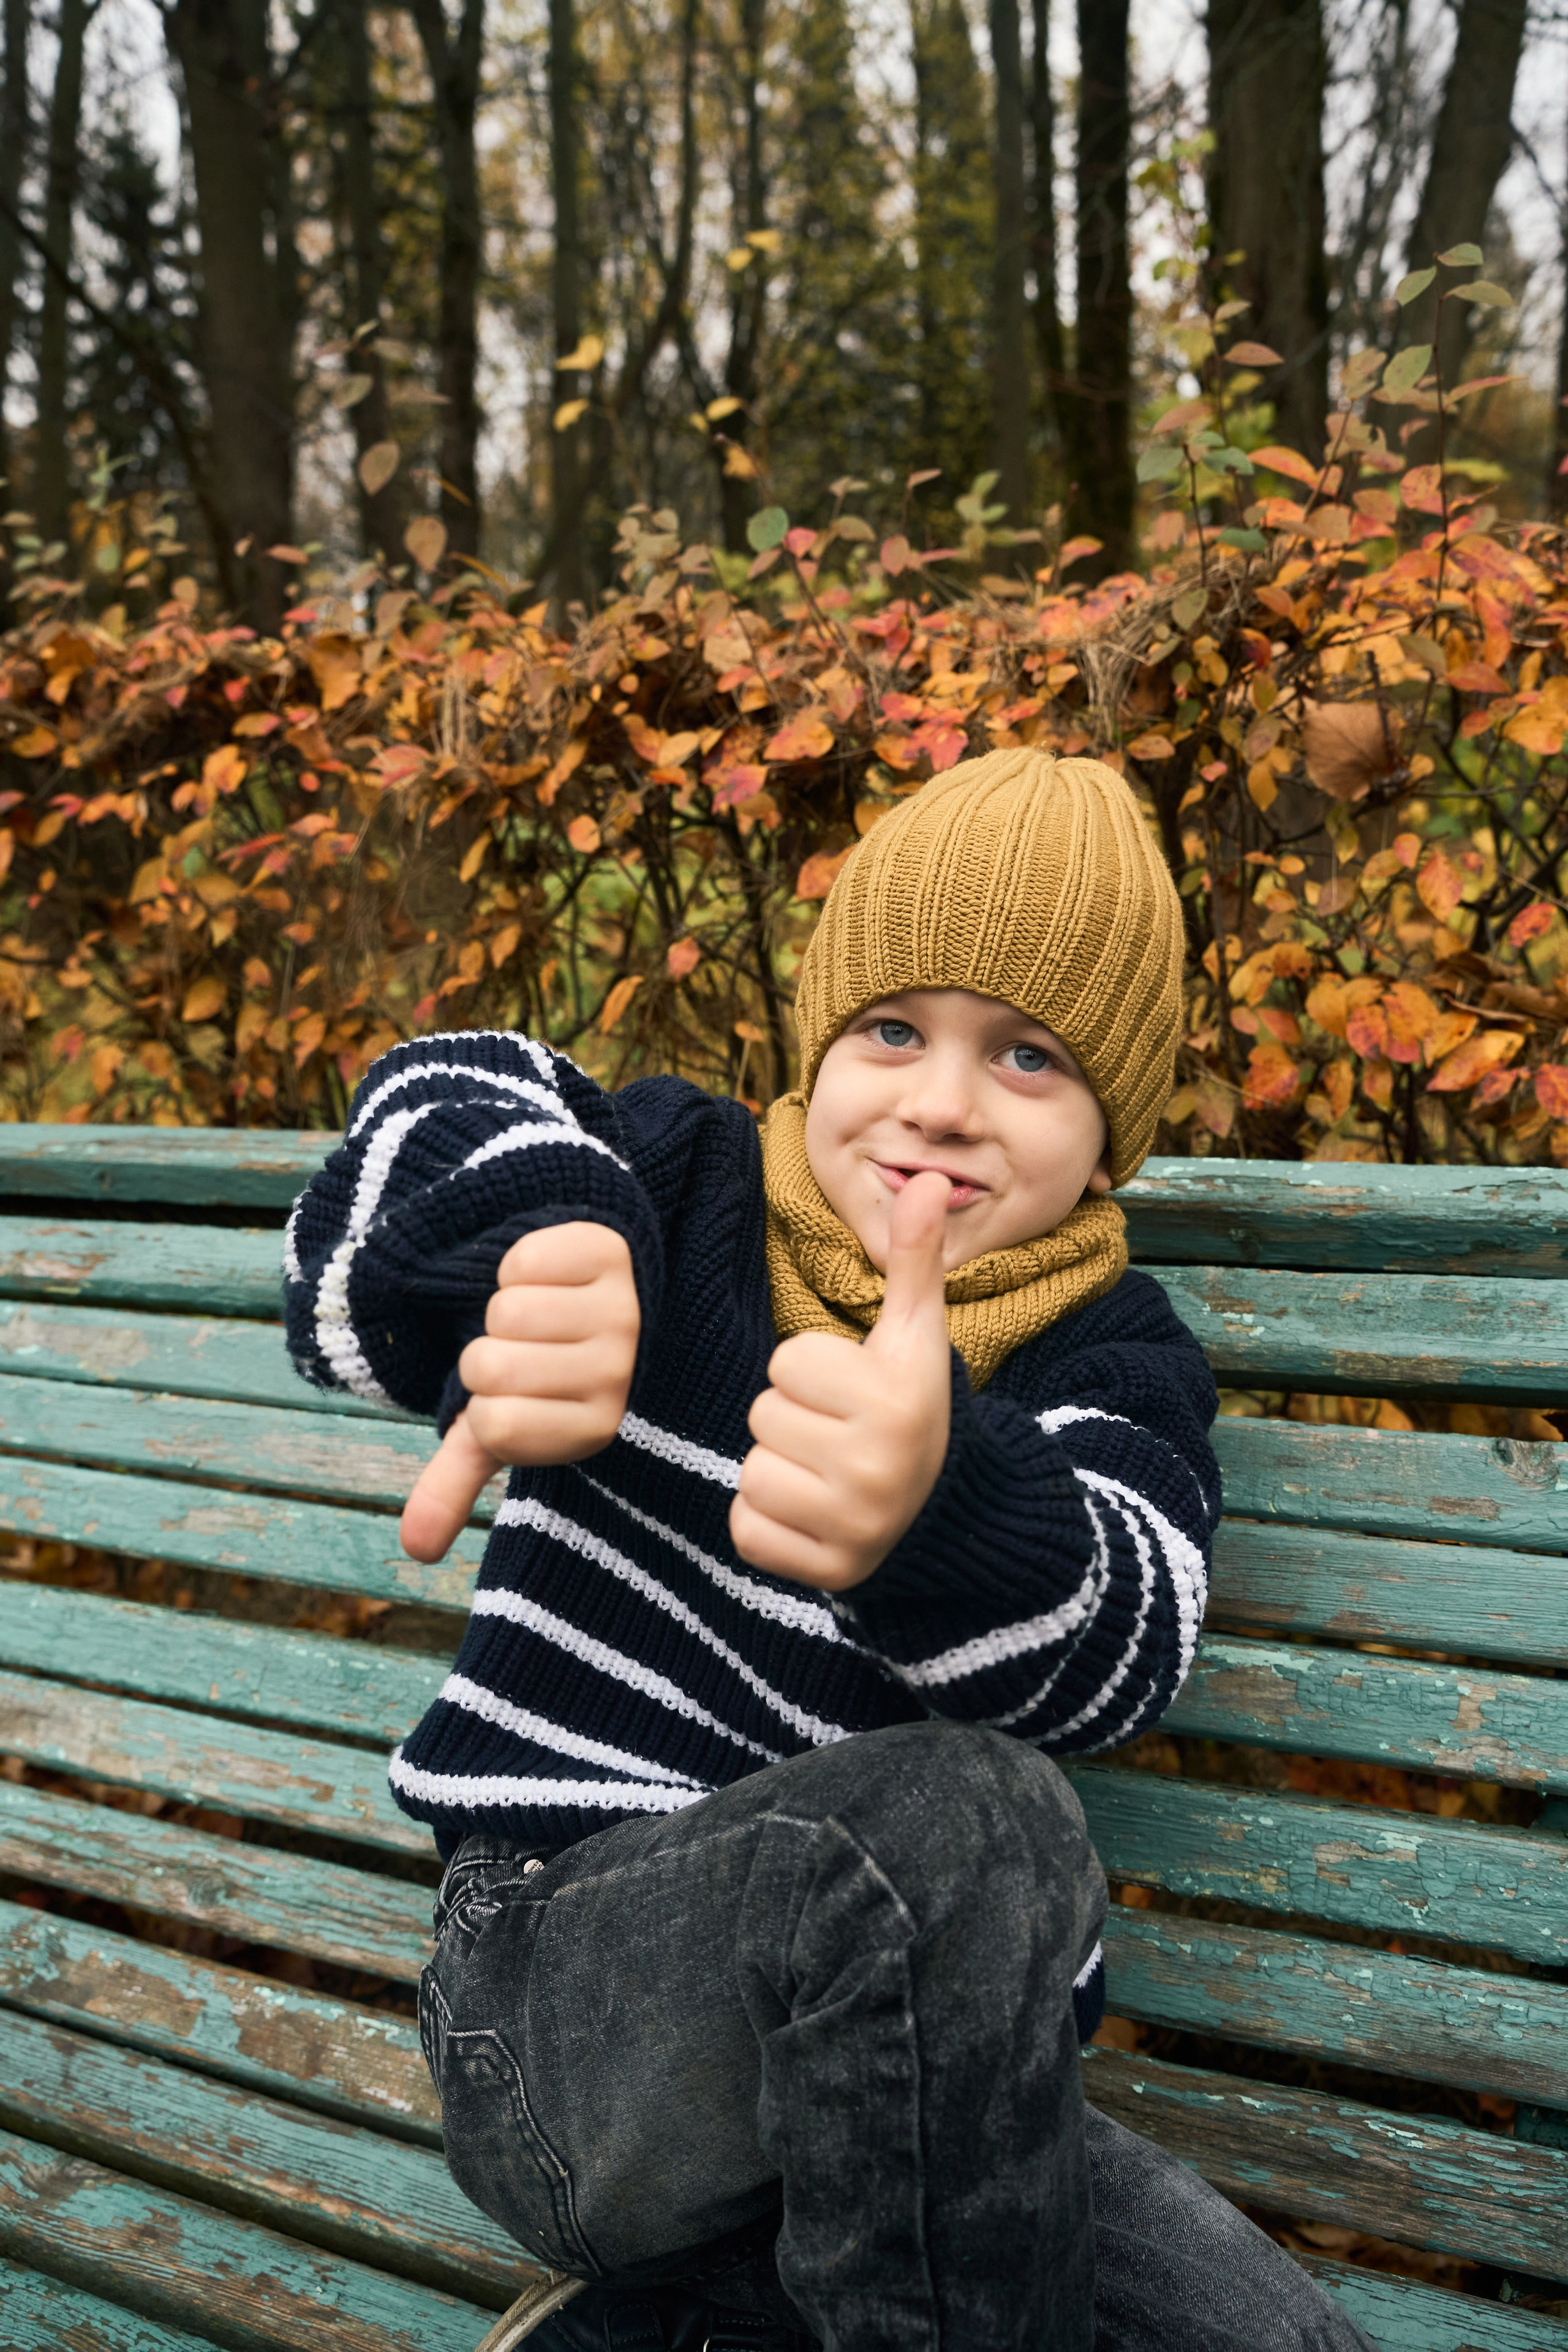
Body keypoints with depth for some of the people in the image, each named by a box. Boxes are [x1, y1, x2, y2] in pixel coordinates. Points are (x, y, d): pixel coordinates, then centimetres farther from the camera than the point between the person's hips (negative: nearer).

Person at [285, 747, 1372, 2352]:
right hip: (557, 1988, -3)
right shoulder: (683, 1188, 5)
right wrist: (535, 1243, -41)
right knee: (958, 1814, -32)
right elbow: (448, 1102, -16)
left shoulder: (1112, 1365, 3)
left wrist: (951, 1495, -46)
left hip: (907, 2059, 4)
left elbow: (1117, 1647, -20)